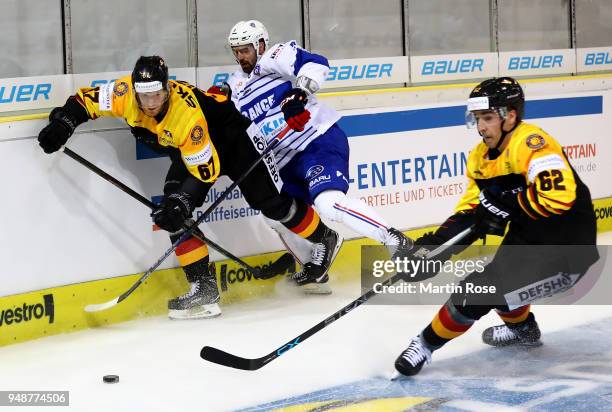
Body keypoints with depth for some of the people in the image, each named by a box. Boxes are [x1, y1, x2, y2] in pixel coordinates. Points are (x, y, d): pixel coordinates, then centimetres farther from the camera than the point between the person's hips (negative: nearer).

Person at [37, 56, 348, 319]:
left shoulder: (187, 115, -41)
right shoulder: (125, 93, -27)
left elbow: (206, 171, -35)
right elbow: (87, 100, -11)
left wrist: (181, 202, -42)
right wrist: (62, 121, -26)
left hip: (231, 136, -6)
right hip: (188, 150, 6)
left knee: (270, 202, -4)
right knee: (175, 211, -13)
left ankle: (324, 239, 22)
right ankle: (203, 288, -8)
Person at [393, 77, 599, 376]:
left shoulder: (530, 144, -23)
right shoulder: (481, 157, 6)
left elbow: (559, 196, -36)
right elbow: (469, 212, 7)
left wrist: (506, 206, -26)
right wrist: (435, 243, -8)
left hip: (566, 252, -10)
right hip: (530, 239, 10)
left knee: (479, 290, -16)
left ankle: (427, 343, 2)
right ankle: (522, 328, 53)